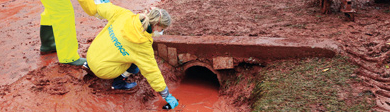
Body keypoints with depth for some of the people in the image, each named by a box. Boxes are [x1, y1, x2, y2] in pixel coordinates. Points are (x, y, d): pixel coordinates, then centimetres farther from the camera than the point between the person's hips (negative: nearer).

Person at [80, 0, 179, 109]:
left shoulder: (125, 15, -12)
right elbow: (152, 72, -17)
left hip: (91, 54, 6)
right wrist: (167, 95, -8)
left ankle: (89, 64, 33)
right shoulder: (144, 47, -23)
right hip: (102, 70, -6)